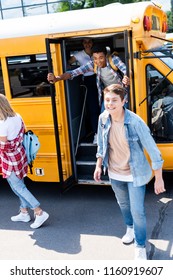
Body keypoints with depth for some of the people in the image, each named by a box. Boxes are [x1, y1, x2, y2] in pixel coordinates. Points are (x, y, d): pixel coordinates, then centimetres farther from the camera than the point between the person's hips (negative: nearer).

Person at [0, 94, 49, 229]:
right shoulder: (17, 117, 0)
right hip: (20, 154, 8)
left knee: (18, 187, 3)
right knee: (20, 185, 18)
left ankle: (40, 213, 1)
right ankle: (24, 213, 30)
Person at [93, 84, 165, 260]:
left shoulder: (135, 122, -27)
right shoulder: (103, 118, -12)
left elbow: (153, 150, -20)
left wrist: (159, 178, -16)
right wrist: (99, 166, 7)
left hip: (135, 174, -5)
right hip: (115, 174, 5)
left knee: (137, 211, 0)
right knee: (123, 204, 25)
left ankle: (140, 247, 23)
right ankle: (130, 228, 53)